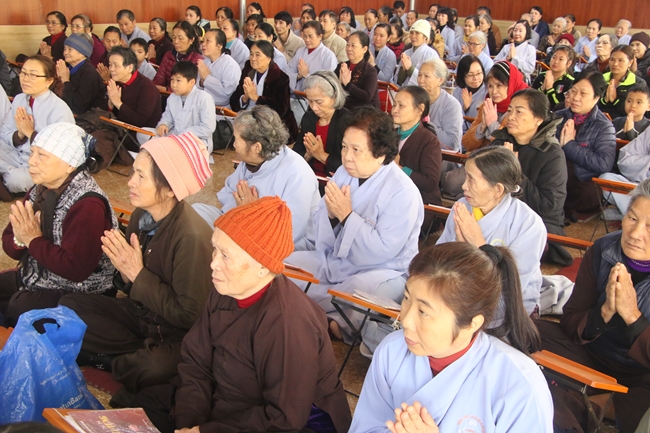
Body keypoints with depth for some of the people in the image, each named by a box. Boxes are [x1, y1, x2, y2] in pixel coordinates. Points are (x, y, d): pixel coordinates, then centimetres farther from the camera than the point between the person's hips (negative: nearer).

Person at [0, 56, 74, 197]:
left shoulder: (59, 109, -17)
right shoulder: (19, 99, 4)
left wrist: (30, 133, -21)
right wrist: (19, 135, -16)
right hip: (17, 156, 6)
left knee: (17, 179, -32)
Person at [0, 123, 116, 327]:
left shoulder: (88, 205, -24)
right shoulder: (41, 190, 1)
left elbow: (75, 269, -30)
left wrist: (34, 240, -22)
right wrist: (20, 240, -16)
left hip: (80, 292, -8)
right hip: (37, 277, 9)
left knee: (18, 308, -26)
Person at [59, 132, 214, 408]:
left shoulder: (192, 237, -28)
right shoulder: (142, 216, -6)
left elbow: (189, 315, -23)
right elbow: (132, 289, 6)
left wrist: (138, 275, -22)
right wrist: (124, 273, -17)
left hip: (177, 334, -7)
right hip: (141, 312, 8)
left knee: (154, 368, -36)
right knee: (68, 307, -1)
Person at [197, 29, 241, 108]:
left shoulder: (230, 64, -10)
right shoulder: (203, 60, 13)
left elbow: (227, 92, -23)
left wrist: (207, 77, -16)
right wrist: (201, 81, -7)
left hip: (221, 108, -6)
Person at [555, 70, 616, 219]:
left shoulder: (604, 127, 1)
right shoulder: (558, 117, 11)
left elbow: (604, 164, -15)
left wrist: (568, 145, -11)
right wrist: (558, 144, -15)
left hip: (581, 185, -2)